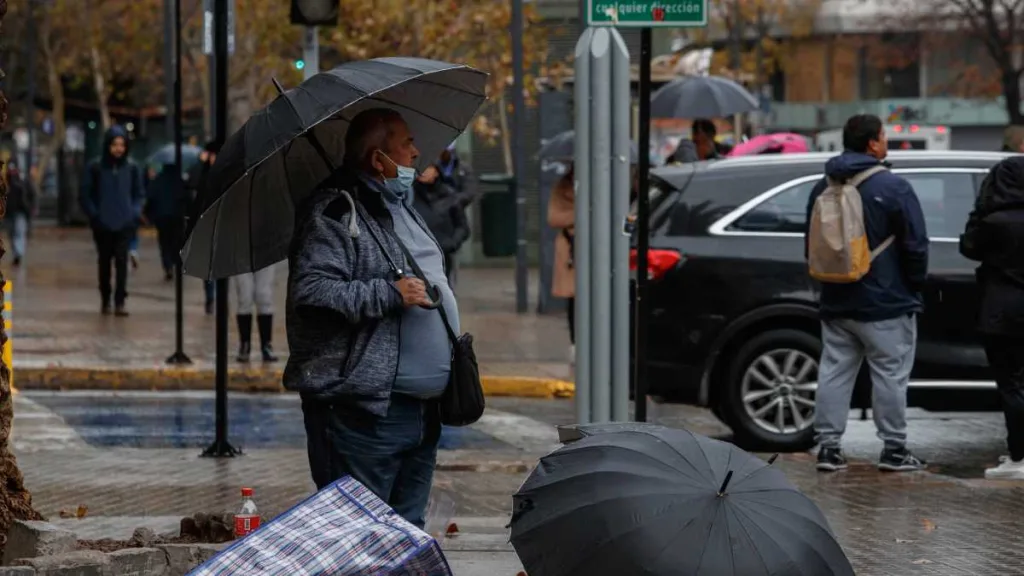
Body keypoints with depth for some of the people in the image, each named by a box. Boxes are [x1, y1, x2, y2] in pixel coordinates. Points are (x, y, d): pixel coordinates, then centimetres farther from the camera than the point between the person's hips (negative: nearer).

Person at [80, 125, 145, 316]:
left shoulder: (132, 168, 1)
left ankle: (120, 302, -8)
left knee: (121, 260, -9)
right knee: (105, 261, 11)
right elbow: (85, 195, 1)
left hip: (125, 223, 0)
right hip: (102, 224, 0)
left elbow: (139, 194, 10)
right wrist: (94, 215, -8)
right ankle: (105, 299, 25)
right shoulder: (95, 167, -4)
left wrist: (135, 213, -4)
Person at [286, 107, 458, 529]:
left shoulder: (402, 209, 19)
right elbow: (311, 291, -24)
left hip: (420, 409, 9)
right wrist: (390, 293, -23)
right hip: (363, 410, -9)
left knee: (407, 531, 14)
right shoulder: (334, 213, -12)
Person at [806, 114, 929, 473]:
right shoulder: (892, 188, -13)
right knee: (890, 375, 1)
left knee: (834, 373, 8)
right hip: (886, 304, -6)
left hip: (836, 303, 6)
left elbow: (810, 244, 16)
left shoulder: (823, 188, 8)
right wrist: (915, 283, 3)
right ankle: (893, 449, 3)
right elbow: (915, 244, -11)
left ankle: (828, 446, 6)